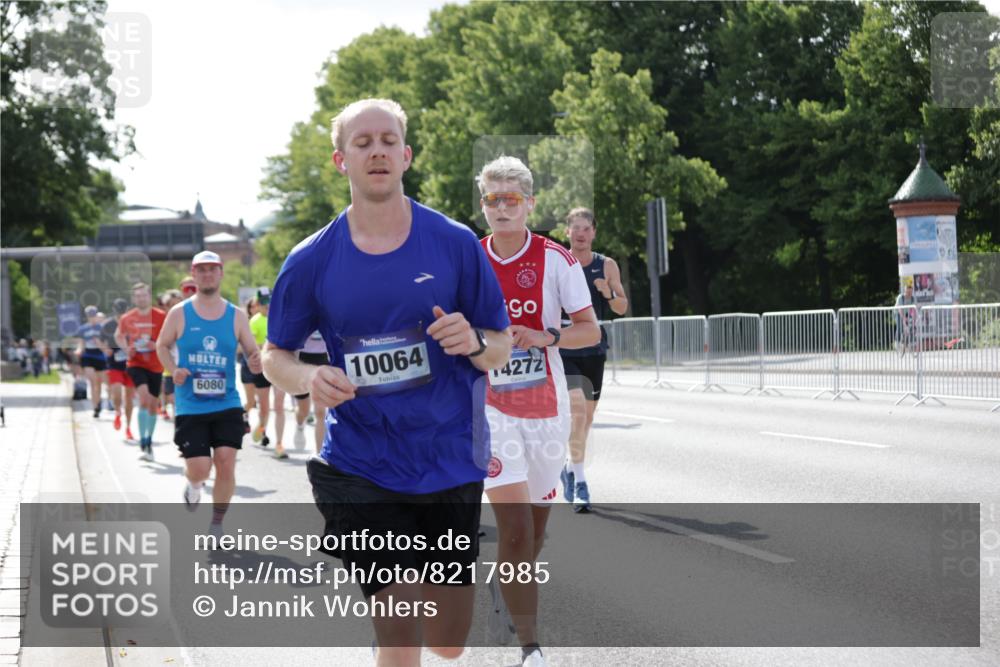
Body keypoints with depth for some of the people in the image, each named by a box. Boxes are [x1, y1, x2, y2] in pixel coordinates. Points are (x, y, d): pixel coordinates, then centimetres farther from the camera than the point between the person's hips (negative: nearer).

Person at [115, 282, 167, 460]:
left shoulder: (161, 317, -5)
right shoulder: (127, 318, 1)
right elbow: (119, 336, 19)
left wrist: (157, 345, -19)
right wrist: (127, 349, 0)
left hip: (155, 366, 1)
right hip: (136, 364, -1)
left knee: (153, 404, 11)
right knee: (144, 397, -24)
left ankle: (149, 441, 30)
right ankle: (143, 439, -18)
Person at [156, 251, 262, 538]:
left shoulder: (237, 316, 2)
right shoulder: (179, 314, -1)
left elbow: (253, 355, 6)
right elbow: (162, 345, 11)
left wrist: (257, 363, -18)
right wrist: (173, 370, -8)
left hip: (227, 405, 1)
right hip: (190, 407, -1)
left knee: (226, 463, -8)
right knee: (199, 468, -7)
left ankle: (217, 525, 12)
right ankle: (193, 484, 32)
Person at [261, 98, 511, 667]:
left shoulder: (455, 244, -3)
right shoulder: (312, 261, -3)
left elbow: (503, 348, 4)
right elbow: (276, 356, 7)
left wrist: (474, 342, -19)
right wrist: (309, 378, -15)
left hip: (451, 464, 2)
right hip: (362, 467, -1)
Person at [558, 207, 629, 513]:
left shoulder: (607, 266, 3)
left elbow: (623, 307, 1)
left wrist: (608, 294, -18)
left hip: (594, 350, 4)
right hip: (563, 348, -3)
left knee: (587, 416, 13)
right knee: (577, 411, -19)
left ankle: (571, 466, 35)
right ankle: (579, 483, -17)